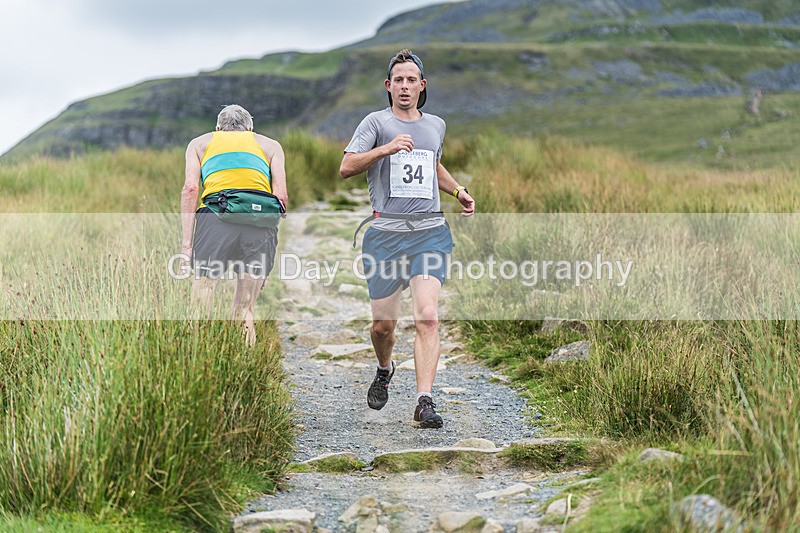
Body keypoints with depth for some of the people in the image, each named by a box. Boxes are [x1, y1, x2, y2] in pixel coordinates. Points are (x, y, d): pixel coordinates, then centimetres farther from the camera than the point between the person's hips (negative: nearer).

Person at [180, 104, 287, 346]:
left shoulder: (200, 143, 27)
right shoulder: (270, 145, 29)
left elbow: (191, 188, 9)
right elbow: (281, 196, 12)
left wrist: (187, 242, 5)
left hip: (215, 216, -1)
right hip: (260, 217, 1)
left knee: (200, 304, 1)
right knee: (245, 311, 8)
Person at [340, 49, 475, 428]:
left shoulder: (436, 125, 17)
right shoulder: (377, 122, 3)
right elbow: (346, 168, -8)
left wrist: (459, 191, 21)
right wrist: (386, 149, -20)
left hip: (430, 233, 2)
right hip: (385, 234, -2)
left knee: (427, 316, -16)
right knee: (383, 323, 4)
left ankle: (425, 402, -18)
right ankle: (385, 370, 38)